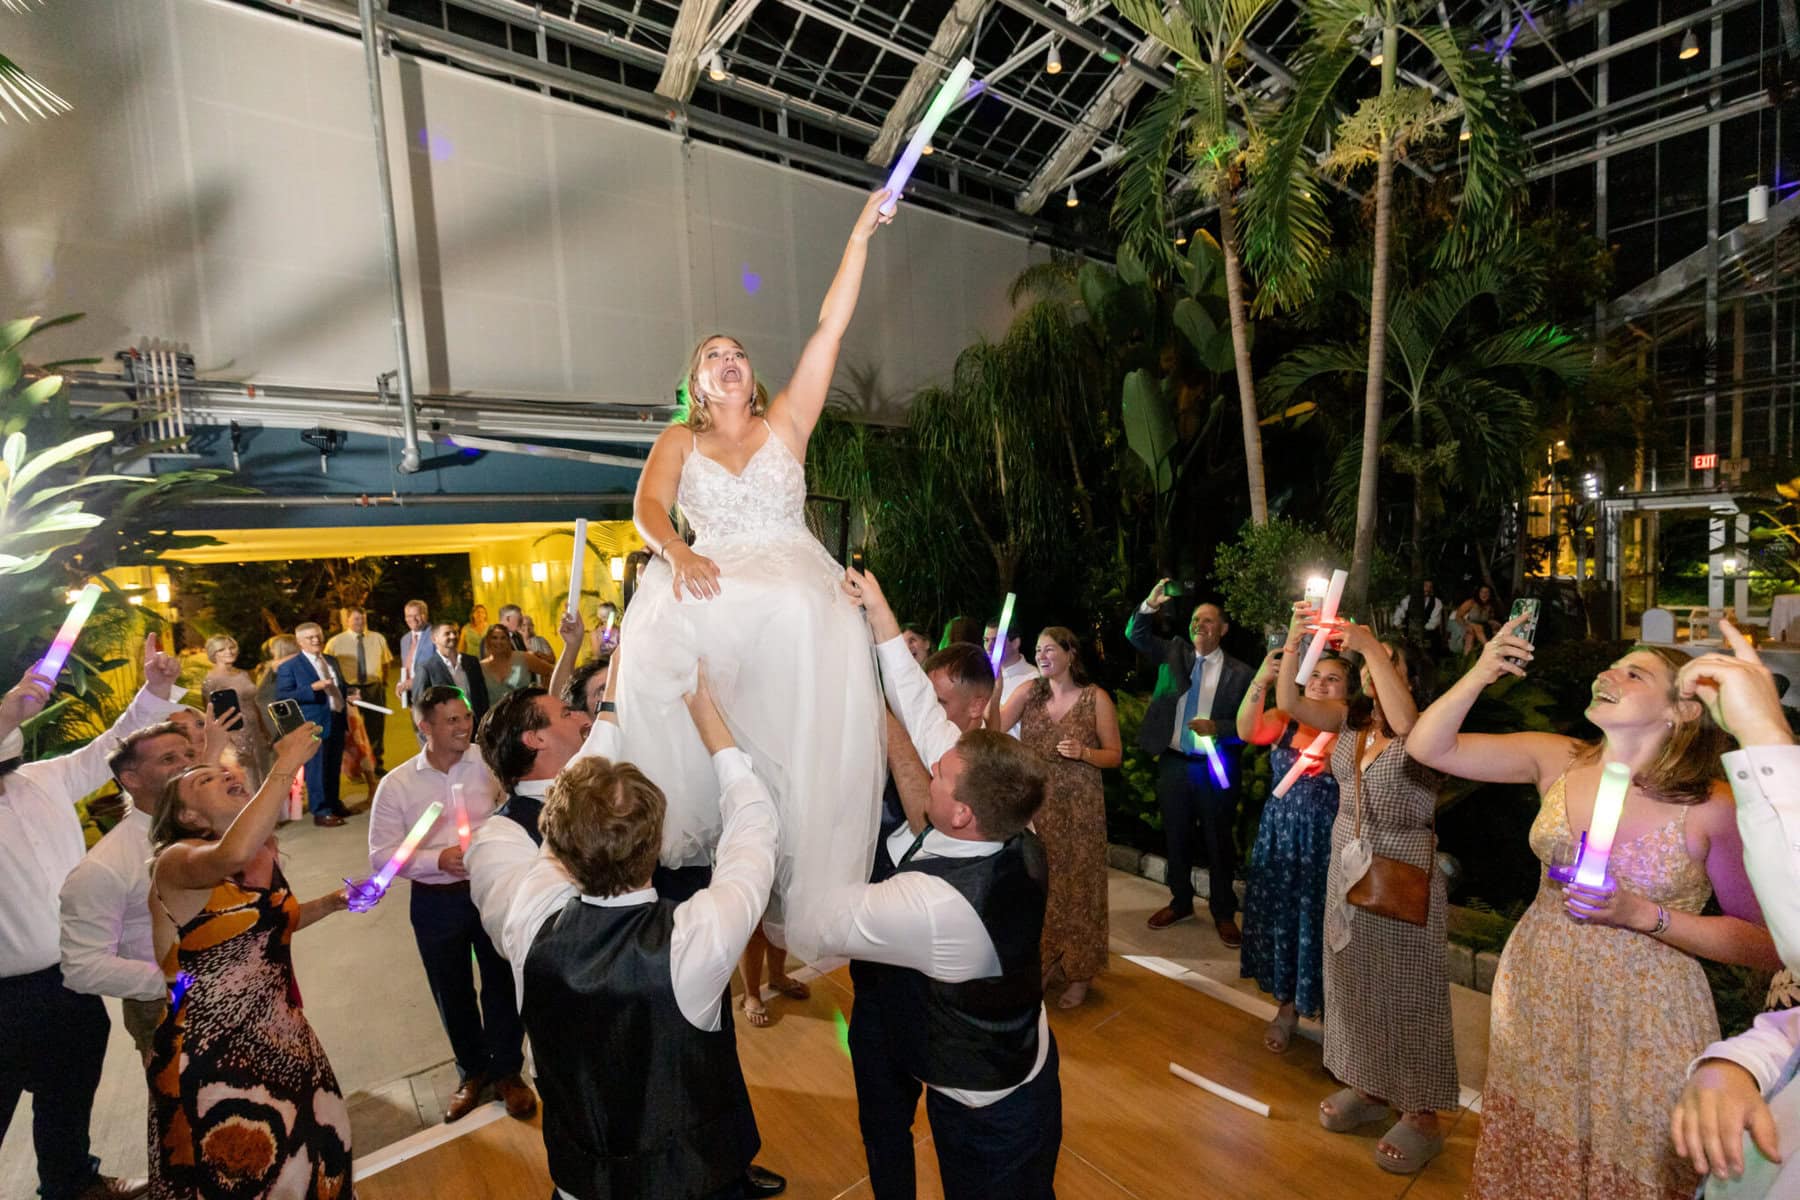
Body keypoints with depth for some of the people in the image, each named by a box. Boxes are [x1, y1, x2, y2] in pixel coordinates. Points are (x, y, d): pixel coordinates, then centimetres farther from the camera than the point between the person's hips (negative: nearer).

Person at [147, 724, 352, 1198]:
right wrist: (285, 767, -39)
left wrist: (332, 902, 8)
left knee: (315, 1153, 19)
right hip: (212, 1052, -7)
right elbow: (230, 856, -43)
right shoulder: (176, 860, -17)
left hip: (279, 1034, 7)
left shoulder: (265, 852, 4)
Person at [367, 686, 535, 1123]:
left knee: (503, 983, 13)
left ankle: (507, 1070, 36)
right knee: (453, 993, 19)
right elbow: (381, 855, -7)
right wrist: (438, 860, -20)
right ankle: (473, 1072, 42)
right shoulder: (396, 785, -8)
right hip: (436, 902, 1)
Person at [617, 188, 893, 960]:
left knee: (807, 620, -30)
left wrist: (860, 237, 8)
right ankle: (691, 826, -16)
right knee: (666, 637, -30)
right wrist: (678, 551, -21)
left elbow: (830, 327, 11)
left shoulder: (786, 423, 16)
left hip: (790, 576, 0)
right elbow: (647, 506, 0)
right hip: (711, 580, 1)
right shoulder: (679, 441, 18)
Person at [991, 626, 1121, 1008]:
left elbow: (1115, 755, -1)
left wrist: (1083, 752, -19)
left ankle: (1079, 975, 24)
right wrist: (995, 689, -23)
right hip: (1034, 804, 3)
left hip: (1079, 807, -3)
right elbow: (994, 732, -11)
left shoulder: (1096, 698, -5)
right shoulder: (1029, 692, 2)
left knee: (1075, 883, 6)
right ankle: (1045, 961, 31)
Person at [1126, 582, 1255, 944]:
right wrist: (1149, 606, -21)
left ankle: (1224, 913, 25)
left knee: (1218, 842, 8)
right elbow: (1135, 635, -4)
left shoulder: (1240, 673, -5)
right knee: (1176, 838, 15)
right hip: (1173, 764, 3)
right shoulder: (1173, 653, 4)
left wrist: (1217, 728, -23)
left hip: (1215, 768, -3)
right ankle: (1180, 902, 33)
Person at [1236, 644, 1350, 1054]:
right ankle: (1288, 1008, 32)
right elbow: (1247, 731, -23)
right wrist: (1262, 679, -36)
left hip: (1325, 843, -3)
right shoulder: (1284, 720, -1)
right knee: (1280, 917, 13)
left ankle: (1328, 1010, 31)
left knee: (1318, 923, 7)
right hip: (1279, 838, 3)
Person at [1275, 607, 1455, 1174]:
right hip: (1346, 868, 6)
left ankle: (1421, 1116, 22)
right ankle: (1368, 1087, 34)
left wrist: (1371, 646, -35)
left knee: (1405, 990, 6)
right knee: (1355, 980, 16)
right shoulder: (1350, 719, 2)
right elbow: (1289, 703, -11)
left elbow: (1404, 722, -38)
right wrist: (1295, 641, -22)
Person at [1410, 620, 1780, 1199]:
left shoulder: (1711, 807, -15)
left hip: (1643, 1022, -3)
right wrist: (1481, 673, -22)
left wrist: (1643, 914, -22)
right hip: (1536, 998, 3)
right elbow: (1428, 748, -11)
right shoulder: (1557, 760, -7)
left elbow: (1768, 944, -8)